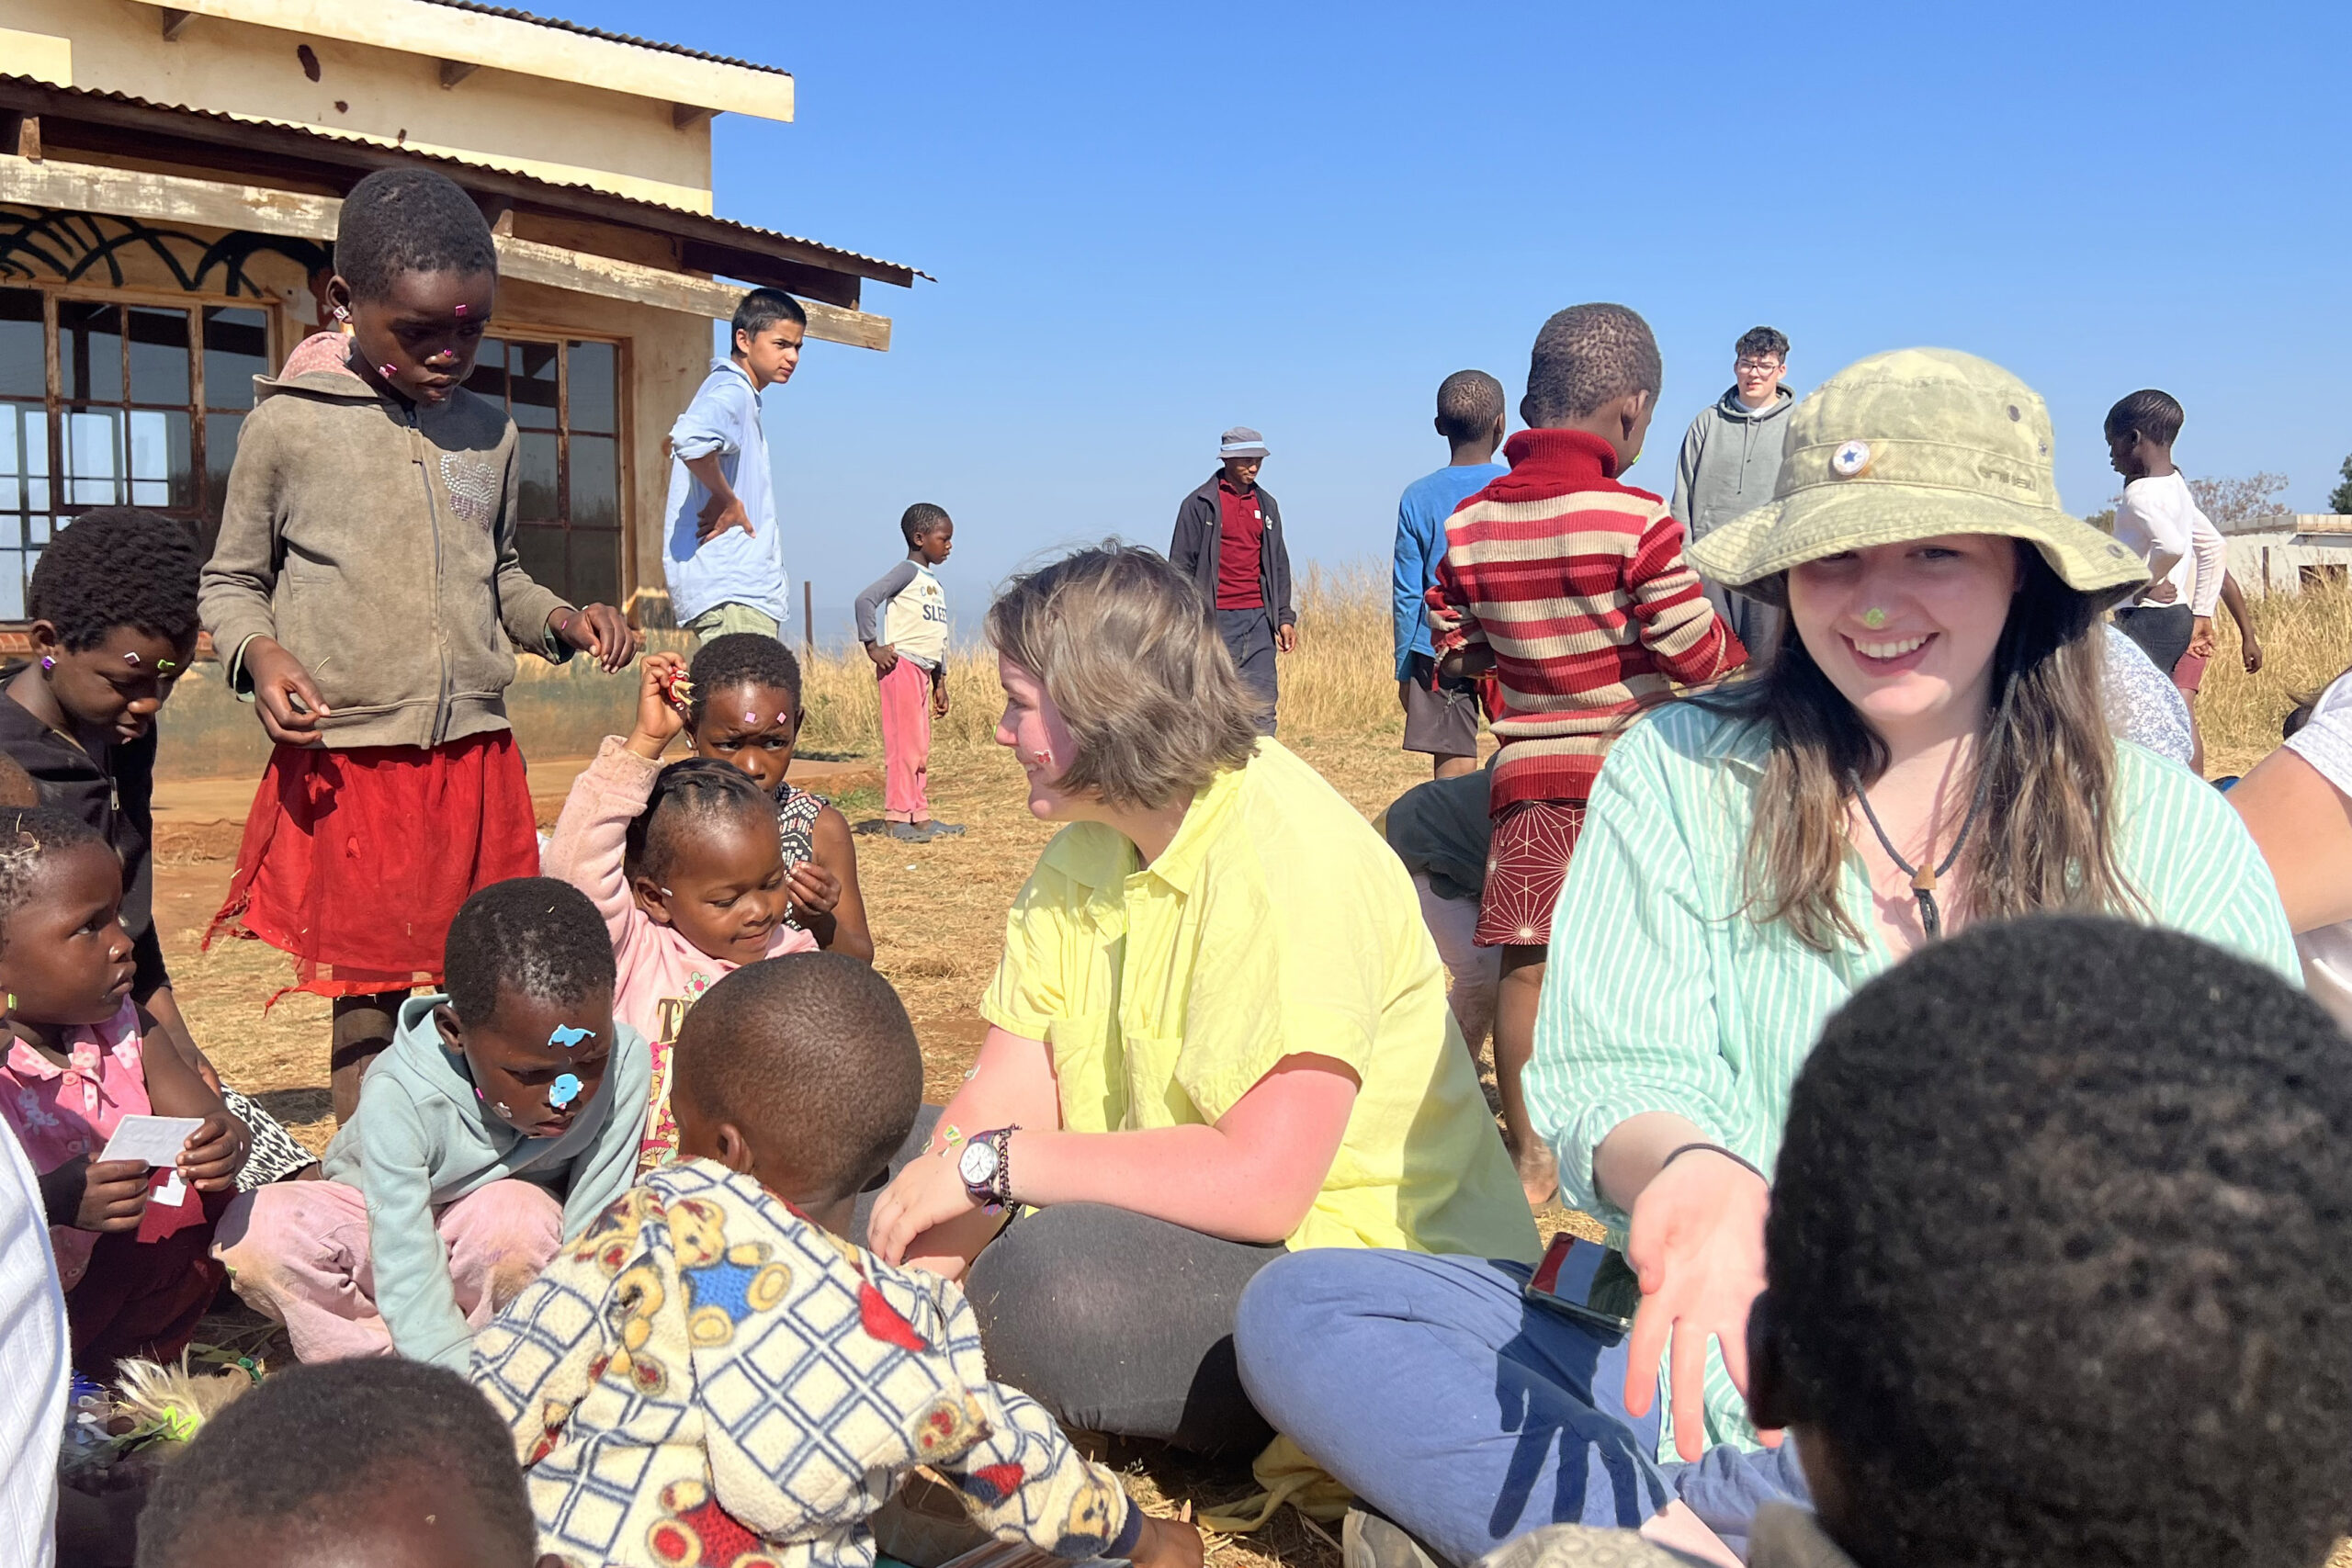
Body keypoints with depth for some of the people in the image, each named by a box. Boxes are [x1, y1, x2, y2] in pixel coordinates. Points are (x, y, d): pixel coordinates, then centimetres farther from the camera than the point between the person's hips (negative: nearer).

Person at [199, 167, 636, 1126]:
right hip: (343, 766, -3)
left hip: (476, 764, 3)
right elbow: (231, 582, 7)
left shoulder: (491, 434, 9)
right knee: (366, 1013, 2)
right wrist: (259, 653, -13)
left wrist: (560, 620, 4)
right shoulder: (288, 426, -3)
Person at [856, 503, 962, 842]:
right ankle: (897, 818, -4)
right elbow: (866, 599, -21)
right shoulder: (907, 572, -8)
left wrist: (940, 682, 21)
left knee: (920, 749, 11)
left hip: (923, 670, 9)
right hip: (901, 666, -9)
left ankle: (920, 816, 16)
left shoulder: (935, 585, 20)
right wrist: (873, 646, -21)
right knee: (905, 745, -8)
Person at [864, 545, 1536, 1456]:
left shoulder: (1290, 860, -22)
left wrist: (992, 1162, -23)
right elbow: (1001, 1105, -1)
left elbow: (1259, 1183, -31)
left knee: (1050, 1282, -33)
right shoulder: (1083, 854, 5)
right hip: (1187, 1228, 8)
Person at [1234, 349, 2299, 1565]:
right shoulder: (1674, 776, 3)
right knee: (1296, 1307, -18)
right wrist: (1690, 1169, -28)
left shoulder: (2172, 835, 5)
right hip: (1706, 1352, 1)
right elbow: (1610, 1074, -4)